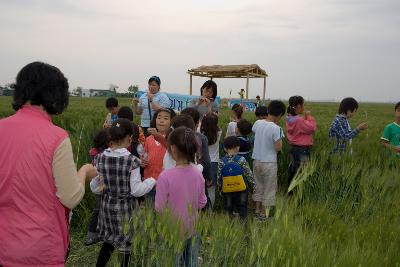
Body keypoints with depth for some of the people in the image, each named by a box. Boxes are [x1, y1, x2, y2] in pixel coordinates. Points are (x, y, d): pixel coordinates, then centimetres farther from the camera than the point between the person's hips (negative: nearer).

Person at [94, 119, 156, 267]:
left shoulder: (100, 158, -7)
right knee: (125, 243, 13)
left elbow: (95, 188, -2)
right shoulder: (132, 161, -20)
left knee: (109, 240, 23)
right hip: (125, 206, -4)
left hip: (107, 204, 4)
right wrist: (152, 180, -2)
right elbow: (136, 190, -16)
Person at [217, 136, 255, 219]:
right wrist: (253, 186, 6)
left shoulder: (221, 162, -9)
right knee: (242, 209, 12)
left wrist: (220, 189, 10)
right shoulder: (241, 160, -13)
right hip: (241, 191, -1)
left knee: (228, 210, 14)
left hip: (227, 192, 1)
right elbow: (249, 175, -8)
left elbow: (219, 178, -3)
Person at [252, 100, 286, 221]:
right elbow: (278, 148, -19)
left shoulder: (257, 123, -3)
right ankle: (265, 214, 19)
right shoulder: (276, 128, -20)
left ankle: (258, 210, 30)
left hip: (256, 160, 6)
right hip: (269, 163, -5)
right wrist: (280, 138, -3)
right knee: (269, 189, 11)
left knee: (258, 186, 20)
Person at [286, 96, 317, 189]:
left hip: (294, 148, 10)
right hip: (302, 150, -10)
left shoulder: (290, 119, 5)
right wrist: (309, 117, -8)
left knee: (292, 170, 17)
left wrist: (305, 118, 3)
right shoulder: (299, 120, -23)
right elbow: (313, 128, -17)